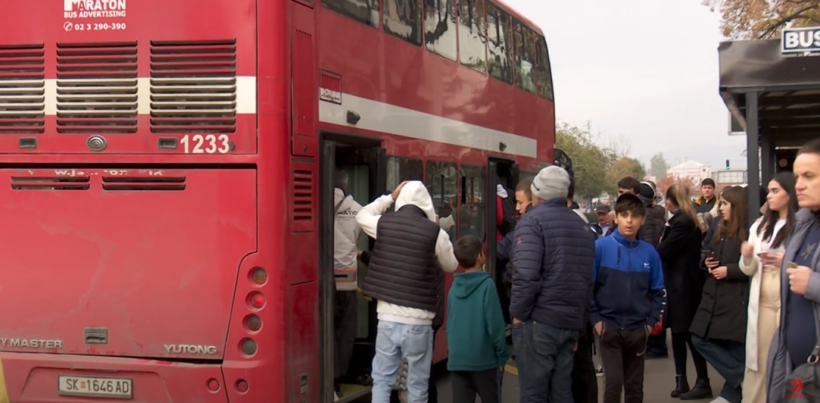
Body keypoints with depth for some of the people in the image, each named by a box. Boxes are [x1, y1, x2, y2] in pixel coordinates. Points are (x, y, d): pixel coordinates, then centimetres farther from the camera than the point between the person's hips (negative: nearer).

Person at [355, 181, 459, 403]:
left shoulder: (383, 224, 0)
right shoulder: (436, 232, -8)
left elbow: (362, 216, 24)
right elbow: (451, 266, 9)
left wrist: (390, 197, 28)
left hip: (387, 317, 3)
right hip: (418, 321, -2)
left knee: (382, 380, 11)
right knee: (417, 385, 7)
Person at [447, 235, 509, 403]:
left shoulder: (454, 287, 4)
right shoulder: (487, 285, -12)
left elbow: (450, 324, 9)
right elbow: (495, 324, -12)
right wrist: (502, 355, -3)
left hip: (457, 359, 4)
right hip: (483, 358, -4)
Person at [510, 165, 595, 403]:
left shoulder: (533, 220, -8)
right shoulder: (580, 225, 14)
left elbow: (526, 275, -19)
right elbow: (588, 276, 14)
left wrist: (518, 313, -8)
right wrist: (579, 316, 18)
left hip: (538, 321, -7)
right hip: (570, 321, 7)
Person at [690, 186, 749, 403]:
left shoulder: (749, 232, -11)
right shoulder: (721, 231, 16)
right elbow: (710, 257, 27)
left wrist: (729, 270, -18)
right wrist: (707, 263, 5)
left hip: (737, 301, -9)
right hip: (714, 298, 9)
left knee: (736, 349, -2)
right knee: (700, 339, 5)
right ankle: (741, 381, 12)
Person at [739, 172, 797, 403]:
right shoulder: (760, 225, 15)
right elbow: (749, 270, 17)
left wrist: (786, 263, -21)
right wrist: (747, 257, -4)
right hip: (761, 301, 6)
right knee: (759, 359, 8)